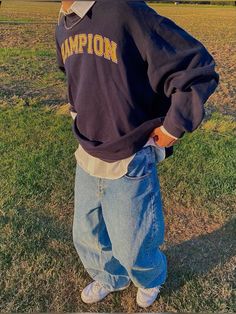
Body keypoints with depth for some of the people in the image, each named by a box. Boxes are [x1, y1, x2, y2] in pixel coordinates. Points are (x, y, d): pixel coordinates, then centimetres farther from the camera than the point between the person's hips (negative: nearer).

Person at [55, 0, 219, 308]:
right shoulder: (63, 27, 5)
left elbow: (198, 67, -17)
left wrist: (174, 126, -13)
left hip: (129, 166, -6)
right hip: (86, 161, 7)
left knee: (131, 248, 13)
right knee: (87, 237, 22)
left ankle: (151, 280, 50)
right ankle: (109, 279, 55)